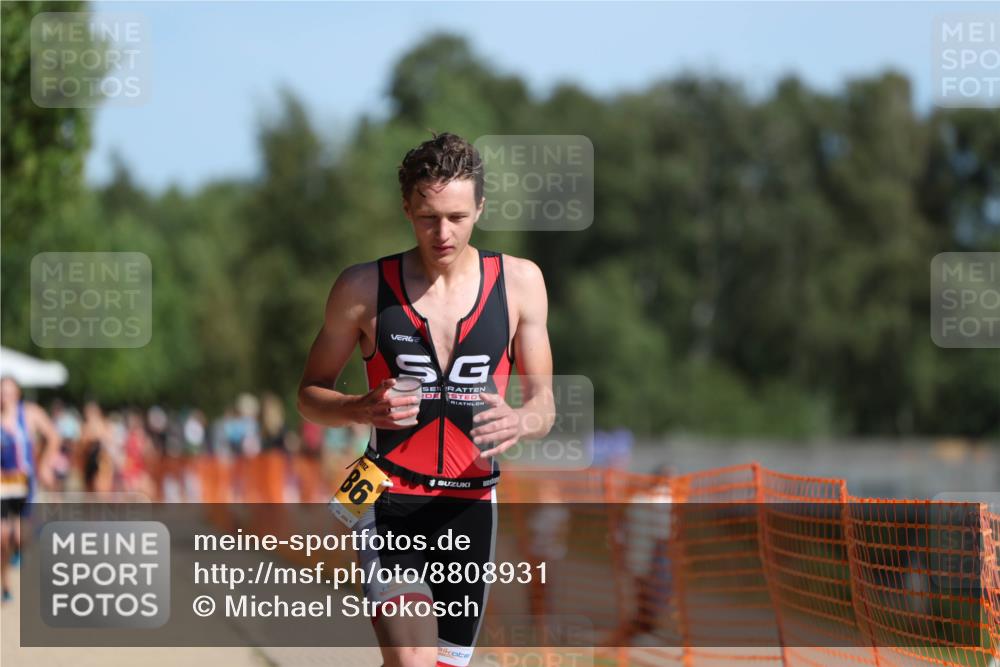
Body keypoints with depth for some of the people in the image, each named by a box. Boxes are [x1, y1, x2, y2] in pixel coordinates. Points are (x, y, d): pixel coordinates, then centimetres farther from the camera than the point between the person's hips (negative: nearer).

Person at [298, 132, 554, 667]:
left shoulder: (519, 282, 3)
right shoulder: (364, 288, -2)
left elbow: (543, 403, 9)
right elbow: (310, 395, 7)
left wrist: (520, 421, -16)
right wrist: (363, 409, -16)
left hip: (470, 505, 3)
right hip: (389, 503, -3)